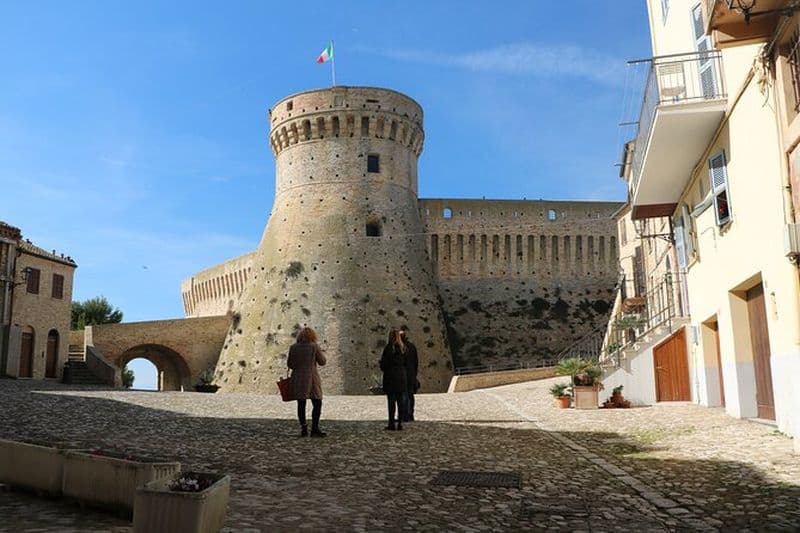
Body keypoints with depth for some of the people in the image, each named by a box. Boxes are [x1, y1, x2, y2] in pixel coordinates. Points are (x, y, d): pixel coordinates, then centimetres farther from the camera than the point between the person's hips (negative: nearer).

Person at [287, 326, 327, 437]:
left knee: (301, 405, 10)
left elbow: (289, 364, 6)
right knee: (317, 403, 4)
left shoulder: (293, 347, 0)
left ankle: (303, 429, 12)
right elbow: (322, 361, 0)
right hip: (311, 379, -3)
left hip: (297, 379, 3)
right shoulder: (314, 346, -7)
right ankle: (315, 429, -1)